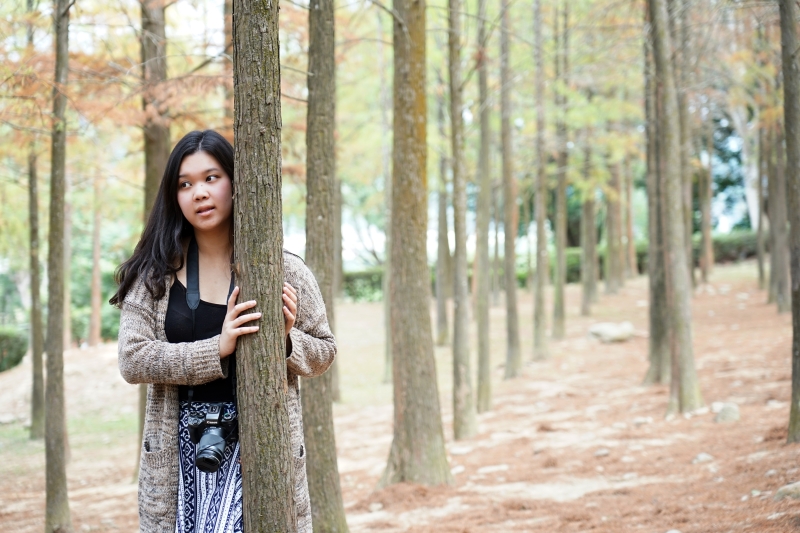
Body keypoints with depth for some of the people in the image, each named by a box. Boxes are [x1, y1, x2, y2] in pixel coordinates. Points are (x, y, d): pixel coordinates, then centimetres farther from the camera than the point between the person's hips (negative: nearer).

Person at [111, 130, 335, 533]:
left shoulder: (283, 271, 1)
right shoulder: (153, 273, 2)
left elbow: (324, 351, 11)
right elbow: (132, 360, -7)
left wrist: (287, 342, -11)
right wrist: (216, 350, -18)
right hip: (179, 446, 2)